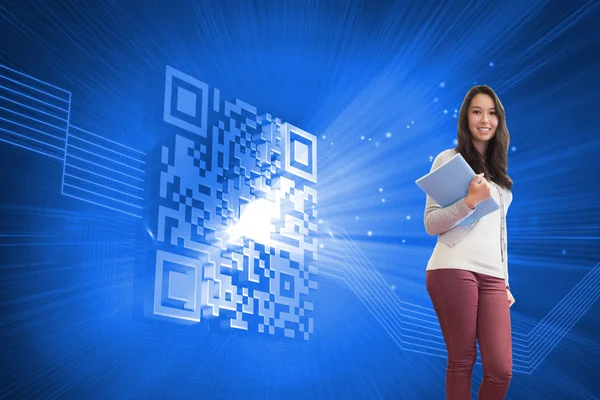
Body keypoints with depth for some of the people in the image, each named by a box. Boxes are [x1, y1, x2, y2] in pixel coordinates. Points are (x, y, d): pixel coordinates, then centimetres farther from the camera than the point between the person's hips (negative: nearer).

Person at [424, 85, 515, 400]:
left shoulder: (498, 172, 23)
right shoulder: (449, 159, 5)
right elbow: (431, 224, -2)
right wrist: (470, 201, -16)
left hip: (492, 276, 5)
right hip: (454, 270, -5)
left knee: (501, 369, -4)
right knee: (462, 362, -3)